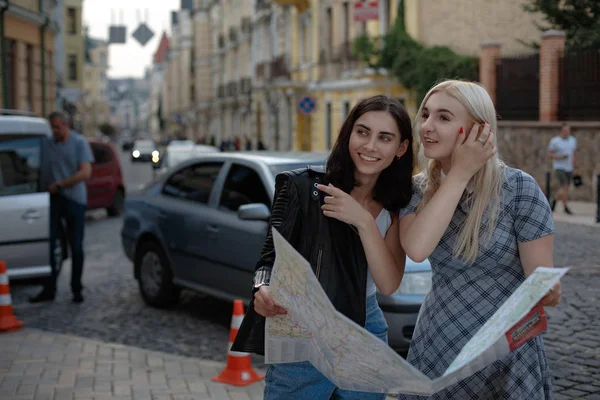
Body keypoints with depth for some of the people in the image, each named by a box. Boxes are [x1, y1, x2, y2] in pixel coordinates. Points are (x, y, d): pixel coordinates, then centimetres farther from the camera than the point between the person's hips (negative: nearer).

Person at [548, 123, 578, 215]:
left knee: (564, 189, 11)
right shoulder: (554, 141, -10)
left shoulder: (573, 140, 4)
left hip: (569, 168, 5)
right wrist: (559, 157, -21)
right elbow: (549, 154, -4)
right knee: (565, 187, -16)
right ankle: (566, 208, -6)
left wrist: (575, 164, 6)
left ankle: (554, 200, 37)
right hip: (559, 168, -5)